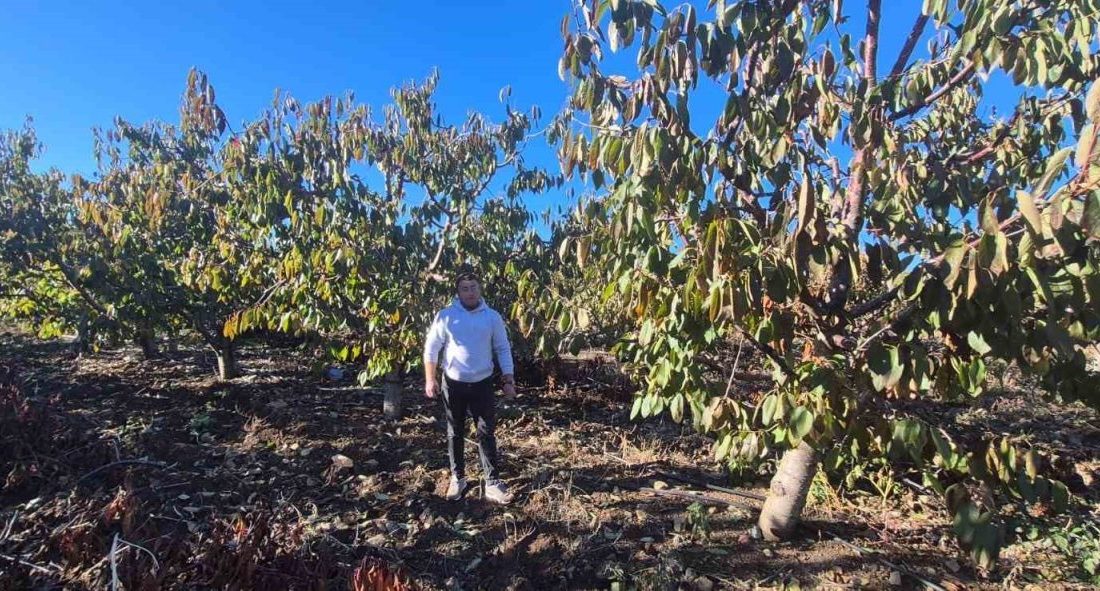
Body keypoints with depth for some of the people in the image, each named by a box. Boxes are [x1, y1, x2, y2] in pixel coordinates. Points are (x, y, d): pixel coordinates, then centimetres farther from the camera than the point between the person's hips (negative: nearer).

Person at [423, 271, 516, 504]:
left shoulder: (492, 317, -3)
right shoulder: (446, 316, -7)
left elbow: (503, 349, 2)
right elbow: (431, 348, -2)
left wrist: (509, 380, -3)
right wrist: (430, 379, -7)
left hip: (482, 383, 0)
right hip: (453, 383, 0)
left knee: (486, 433, 4)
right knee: (455, 433, 13)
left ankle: (493, 483, 13)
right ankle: (458, 478, 29)